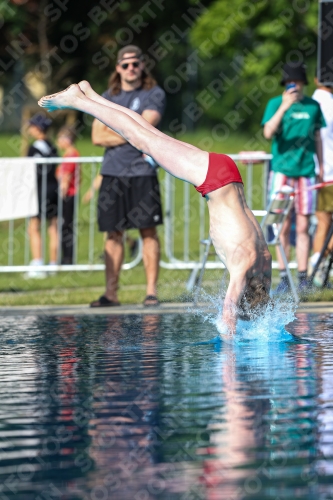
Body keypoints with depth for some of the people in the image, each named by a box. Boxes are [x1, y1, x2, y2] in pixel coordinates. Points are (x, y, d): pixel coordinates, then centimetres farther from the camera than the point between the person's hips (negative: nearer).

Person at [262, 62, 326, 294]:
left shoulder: (313, 106, 9)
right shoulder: (276, 103, 1)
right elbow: (268, 133, -14)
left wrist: (321, 167, 14)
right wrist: (285, 106, -21)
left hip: (306, 171, 2)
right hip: (282, 169, -2)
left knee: (303, 226, 2)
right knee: (284, 225, -2)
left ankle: (303, 277, 4)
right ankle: (283, 277, 1)